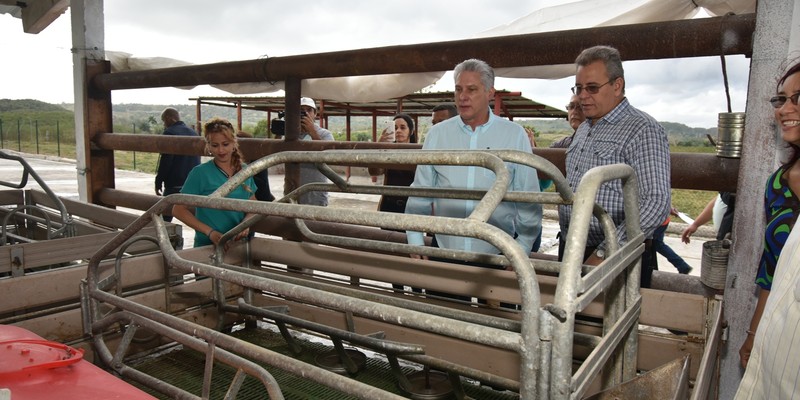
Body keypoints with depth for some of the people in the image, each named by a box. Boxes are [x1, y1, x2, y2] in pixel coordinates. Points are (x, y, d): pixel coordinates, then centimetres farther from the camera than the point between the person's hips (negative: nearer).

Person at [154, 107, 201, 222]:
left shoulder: (170, 133, -9)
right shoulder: (193, 133, 13)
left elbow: (165, 161, -13)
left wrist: (158, 183, -5)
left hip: (175, 185, -6)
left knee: (165, 218, 2)